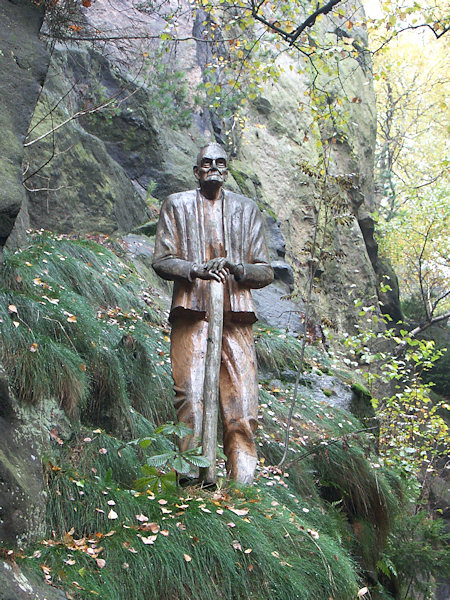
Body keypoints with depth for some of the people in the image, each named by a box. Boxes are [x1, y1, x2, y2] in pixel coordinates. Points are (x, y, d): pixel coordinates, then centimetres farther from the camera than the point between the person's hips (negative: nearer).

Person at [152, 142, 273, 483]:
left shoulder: (246, 210, 20)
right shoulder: (177, 205, 17)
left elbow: (265, 271, 16)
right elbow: (162, 260, 7)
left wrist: (237, 269, -7)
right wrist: (198, 270, -12)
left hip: (236, 316, 1)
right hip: (191, 312, -1)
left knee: (242, 403, -7)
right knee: (190, 397, -11)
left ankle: (243, 483, -5)